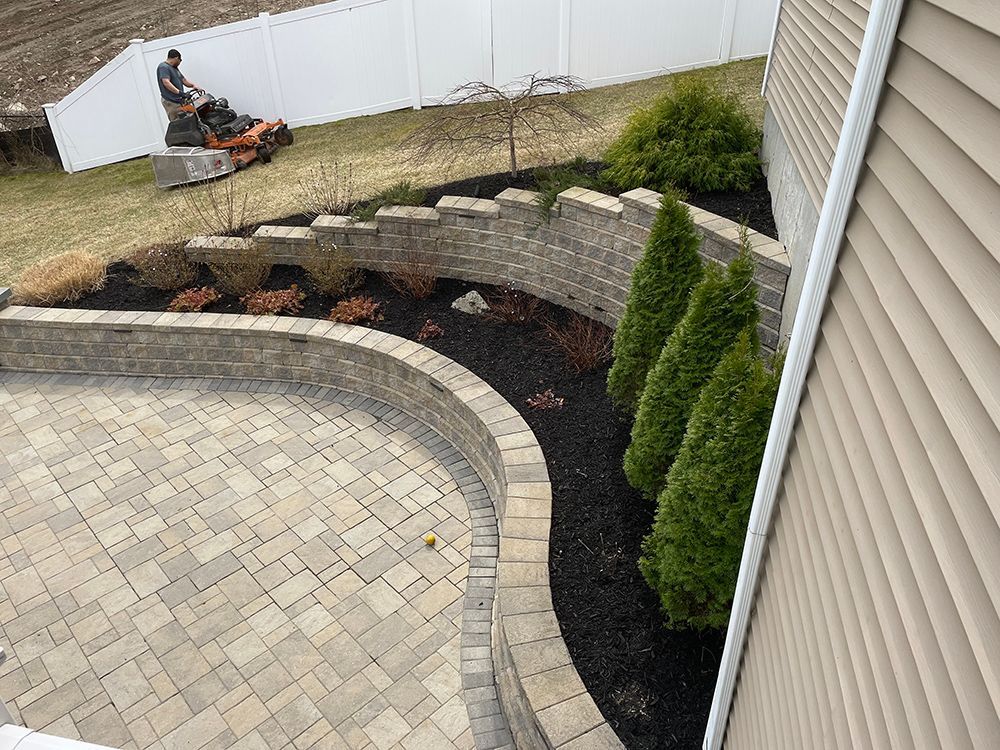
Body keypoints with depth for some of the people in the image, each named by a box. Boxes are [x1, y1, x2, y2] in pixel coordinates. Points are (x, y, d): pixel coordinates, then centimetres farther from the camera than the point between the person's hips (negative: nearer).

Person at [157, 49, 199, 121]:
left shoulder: (174, 68, 21)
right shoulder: (163, 67, -10)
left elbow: (183, 80, 22)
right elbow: (166, 82, -24)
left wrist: (193, 85, 1)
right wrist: (179, 92, -34)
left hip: (180, 100, 9)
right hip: (171, 102, -9)